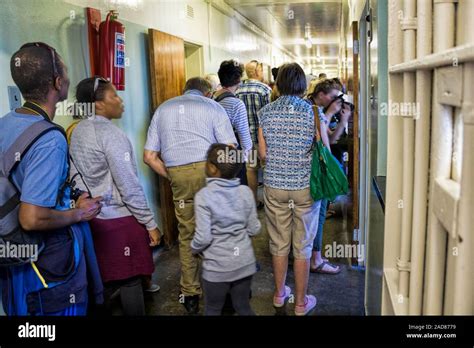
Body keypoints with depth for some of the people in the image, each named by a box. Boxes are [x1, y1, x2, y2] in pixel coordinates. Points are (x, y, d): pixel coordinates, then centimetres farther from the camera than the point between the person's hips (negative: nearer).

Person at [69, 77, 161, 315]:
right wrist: (150, 223, -14)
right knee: (130, 280, 6)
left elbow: (81, 176, 12)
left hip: (92, 217, 8)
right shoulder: (111, 134, -17)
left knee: (103, 278, 19)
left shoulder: (78, 131, 7)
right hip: (119, 219, -8)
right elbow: (129, 186, -19)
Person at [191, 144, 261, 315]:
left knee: (213, 309, 18)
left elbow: (203, 237, -18)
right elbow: (254, 229, -2)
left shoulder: (204, 195, -18)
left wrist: (194, 249, 2)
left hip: (217, 266, -3)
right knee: (243, 307, 20)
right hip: (245, 262, 4)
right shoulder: (246, 191, -6)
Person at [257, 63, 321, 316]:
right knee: (302, 246, 10)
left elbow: (262, 154, 1)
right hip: (305, 186, -2)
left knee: (279, 243, 17)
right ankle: (301, 302, 23)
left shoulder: (265, 113, -2)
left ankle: (279, 294, 34)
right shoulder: (312, 111, -9)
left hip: (274, 186, 2)